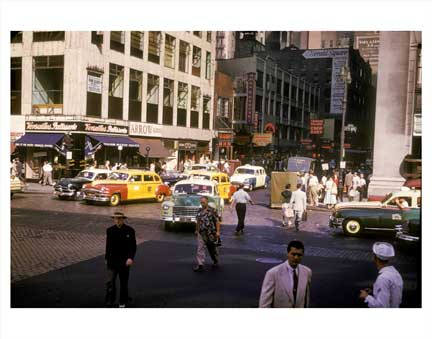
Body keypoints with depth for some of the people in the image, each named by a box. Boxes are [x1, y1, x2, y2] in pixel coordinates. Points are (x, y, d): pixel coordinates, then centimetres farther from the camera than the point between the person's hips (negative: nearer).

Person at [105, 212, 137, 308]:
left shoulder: (130, 231, -7)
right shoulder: (110, 230, 1)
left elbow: (133, 246, -7)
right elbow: (108, 245, 11)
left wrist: (130, 258, -20)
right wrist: (106, 258, 14)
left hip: (125, 261, -1)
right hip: (112, 260, 1)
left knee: (123, 282, 10)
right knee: (110, 281, -9)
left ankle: (123, 302, 26)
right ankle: (109, 302, 0)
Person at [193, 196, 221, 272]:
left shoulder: (212, 210, -12)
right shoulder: (200, 211, 5)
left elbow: (217, 221, -12)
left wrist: (218, 231, -17)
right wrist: (197, 230, 20)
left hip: (211, 233, -4)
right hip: (201, 233, 4)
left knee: (212, 249, 13)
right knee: (200, 249, -7)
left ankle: (216, 261, 36)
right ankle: (200, 265, -8)